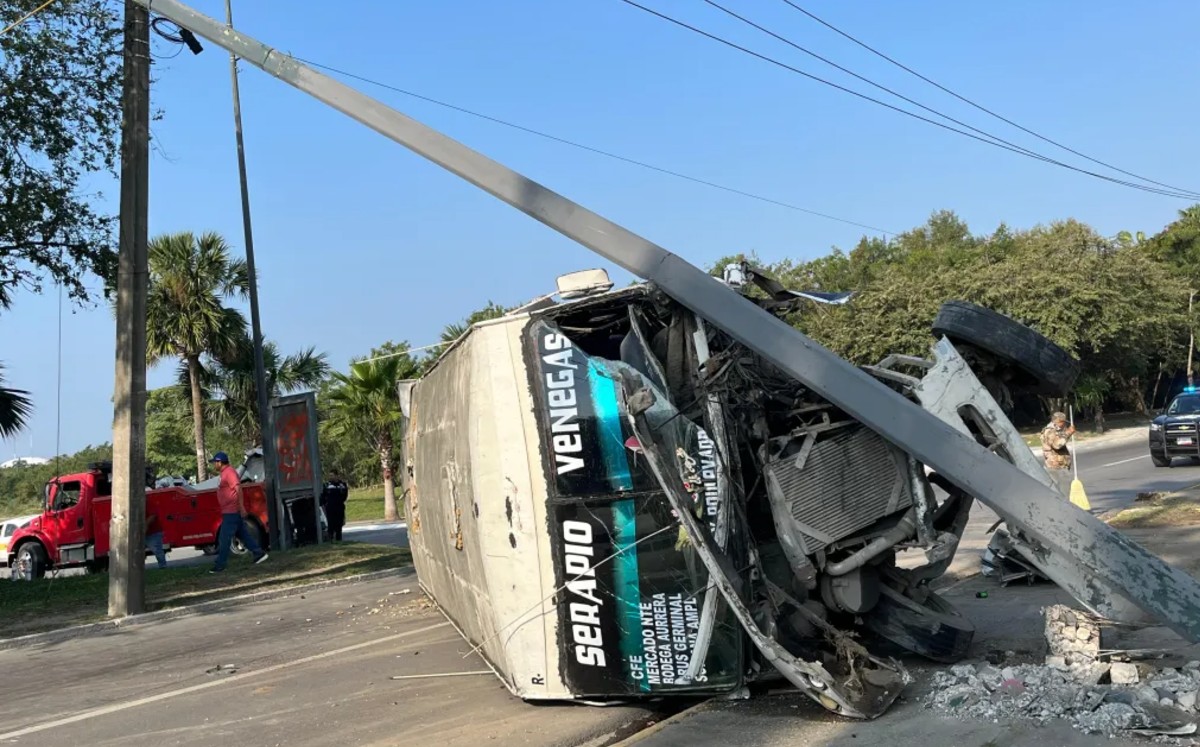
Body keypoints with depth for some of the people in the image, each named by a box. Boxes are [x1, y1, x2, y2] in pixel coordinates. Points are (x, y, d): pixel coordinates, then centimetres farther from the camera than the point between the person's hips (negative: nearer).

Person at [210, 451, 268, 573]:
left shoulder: (229, 472, -16)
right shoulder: (225, 472, 16)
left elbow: (238, 489, -22)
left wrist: (241, 507, -24)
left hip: (231, 512, -10)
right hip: (230, 511, 10)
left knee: (224, 538, -6)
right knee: (243, 534, 14)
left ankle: (219, 565, -2)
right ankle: (259, 553, 17)